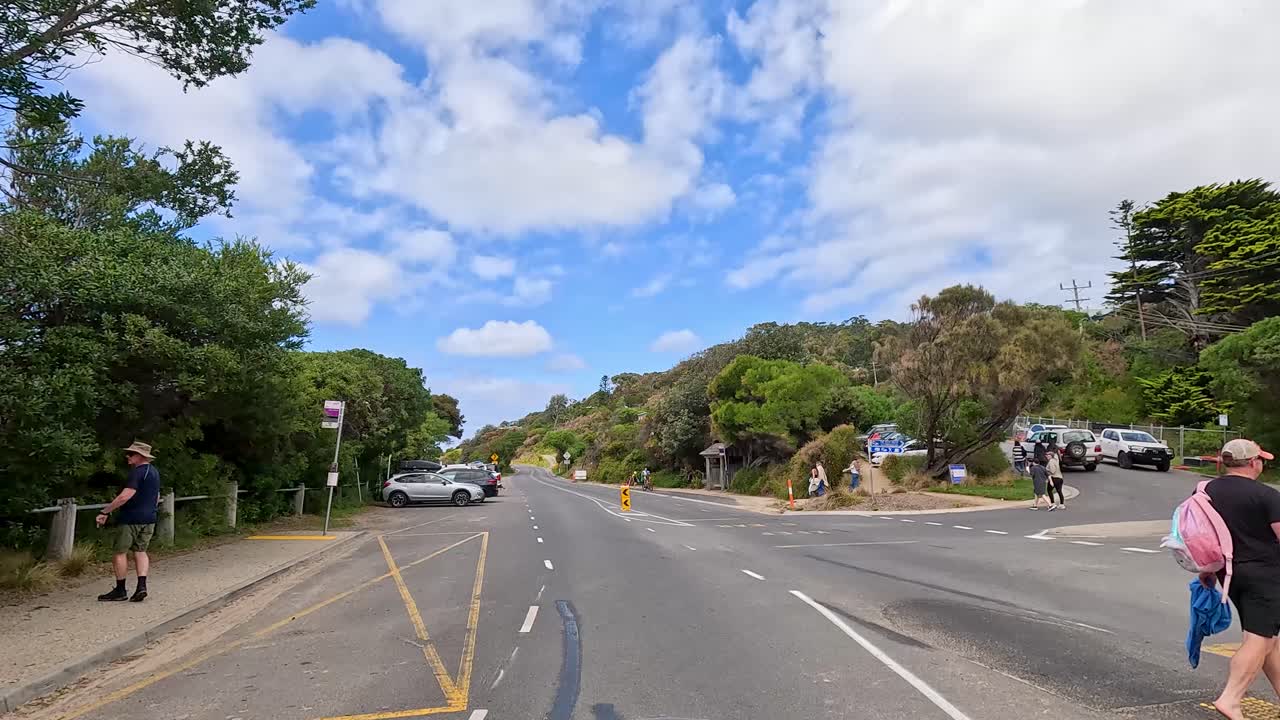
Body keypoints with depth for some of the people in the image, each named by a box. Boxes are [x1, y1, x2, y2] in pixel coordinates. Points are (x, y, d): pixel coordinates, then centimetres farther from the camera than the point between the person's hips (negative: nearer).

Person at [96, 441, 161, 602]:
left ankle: (120, 591, 9)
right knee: (140, 551, 11)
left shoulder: (137, 472, -16)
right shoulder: (154, 472, 14)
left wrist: (105, 512, -20)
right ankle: (141, 586, 0)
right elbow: (157, 498, 22)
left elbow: (124, 497, -24)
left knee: (120, 552, 4)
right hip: (149, 519, 8)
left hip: (130, 519, -8)